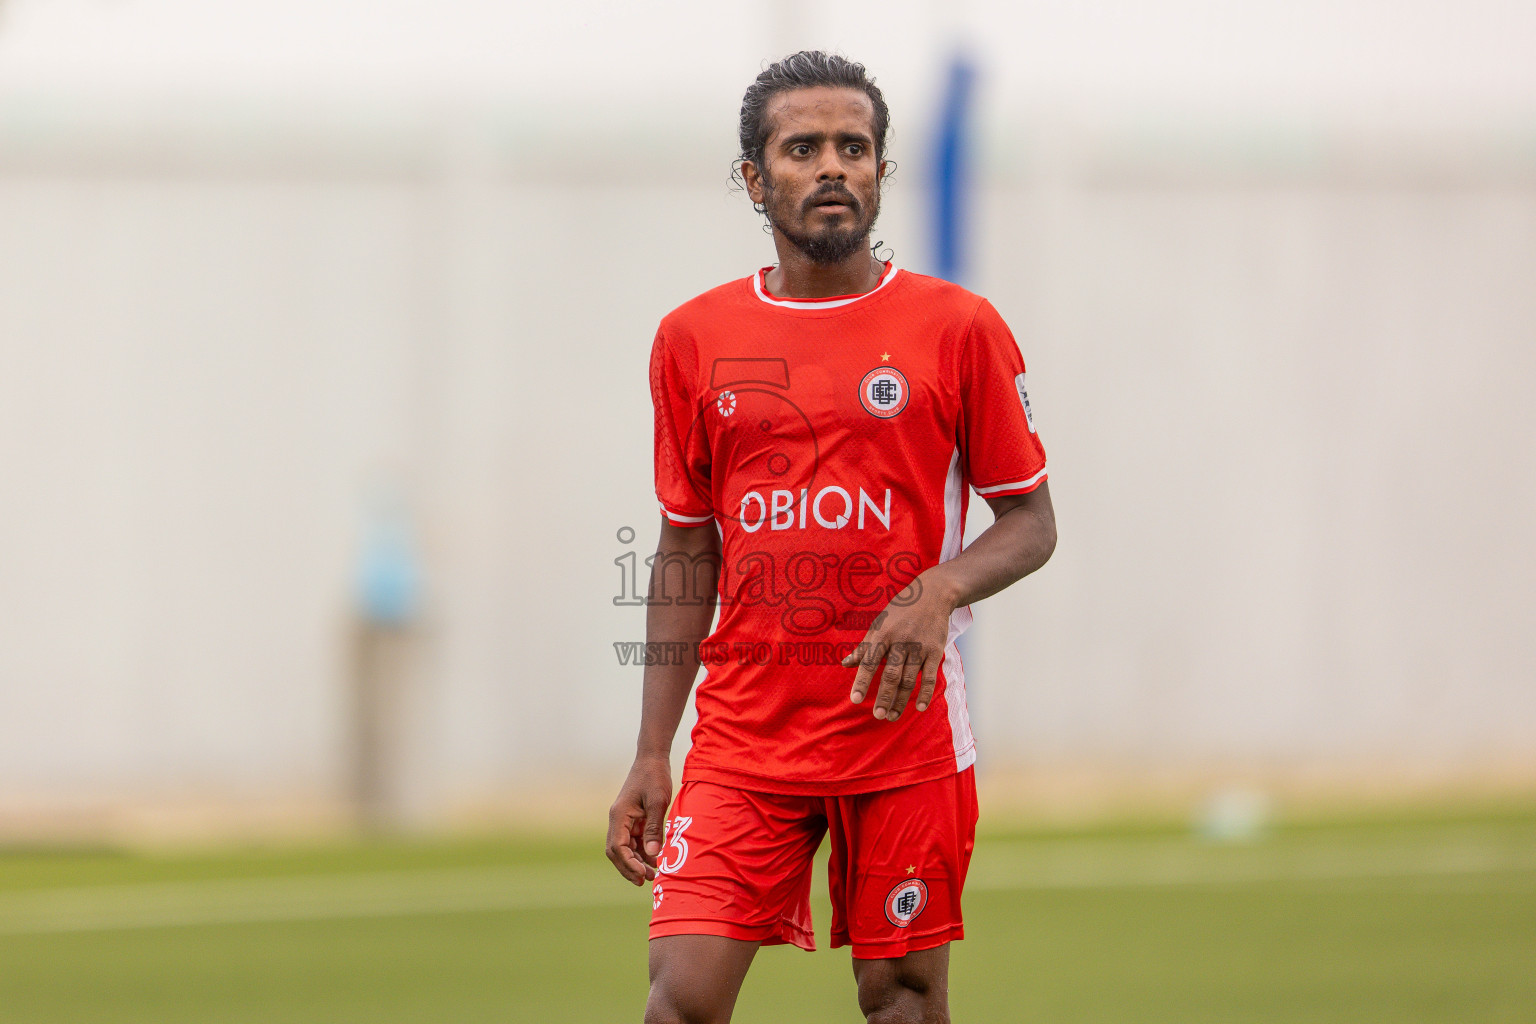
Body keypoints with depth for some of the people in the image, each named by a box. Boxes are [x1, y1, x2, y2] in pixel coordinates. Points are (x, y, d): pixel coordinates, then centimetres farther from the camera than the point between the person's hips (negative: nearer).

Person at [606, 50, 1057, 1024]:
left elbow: (1032, 522, 4)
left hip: (904, 723, -1)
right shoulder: (693, 338, 7)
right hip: (743, 736, 1)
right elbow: (686, 553, 13)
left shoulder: (960, 327, 0)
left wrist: (940, 590, -18)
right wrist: (650, 757, 8)